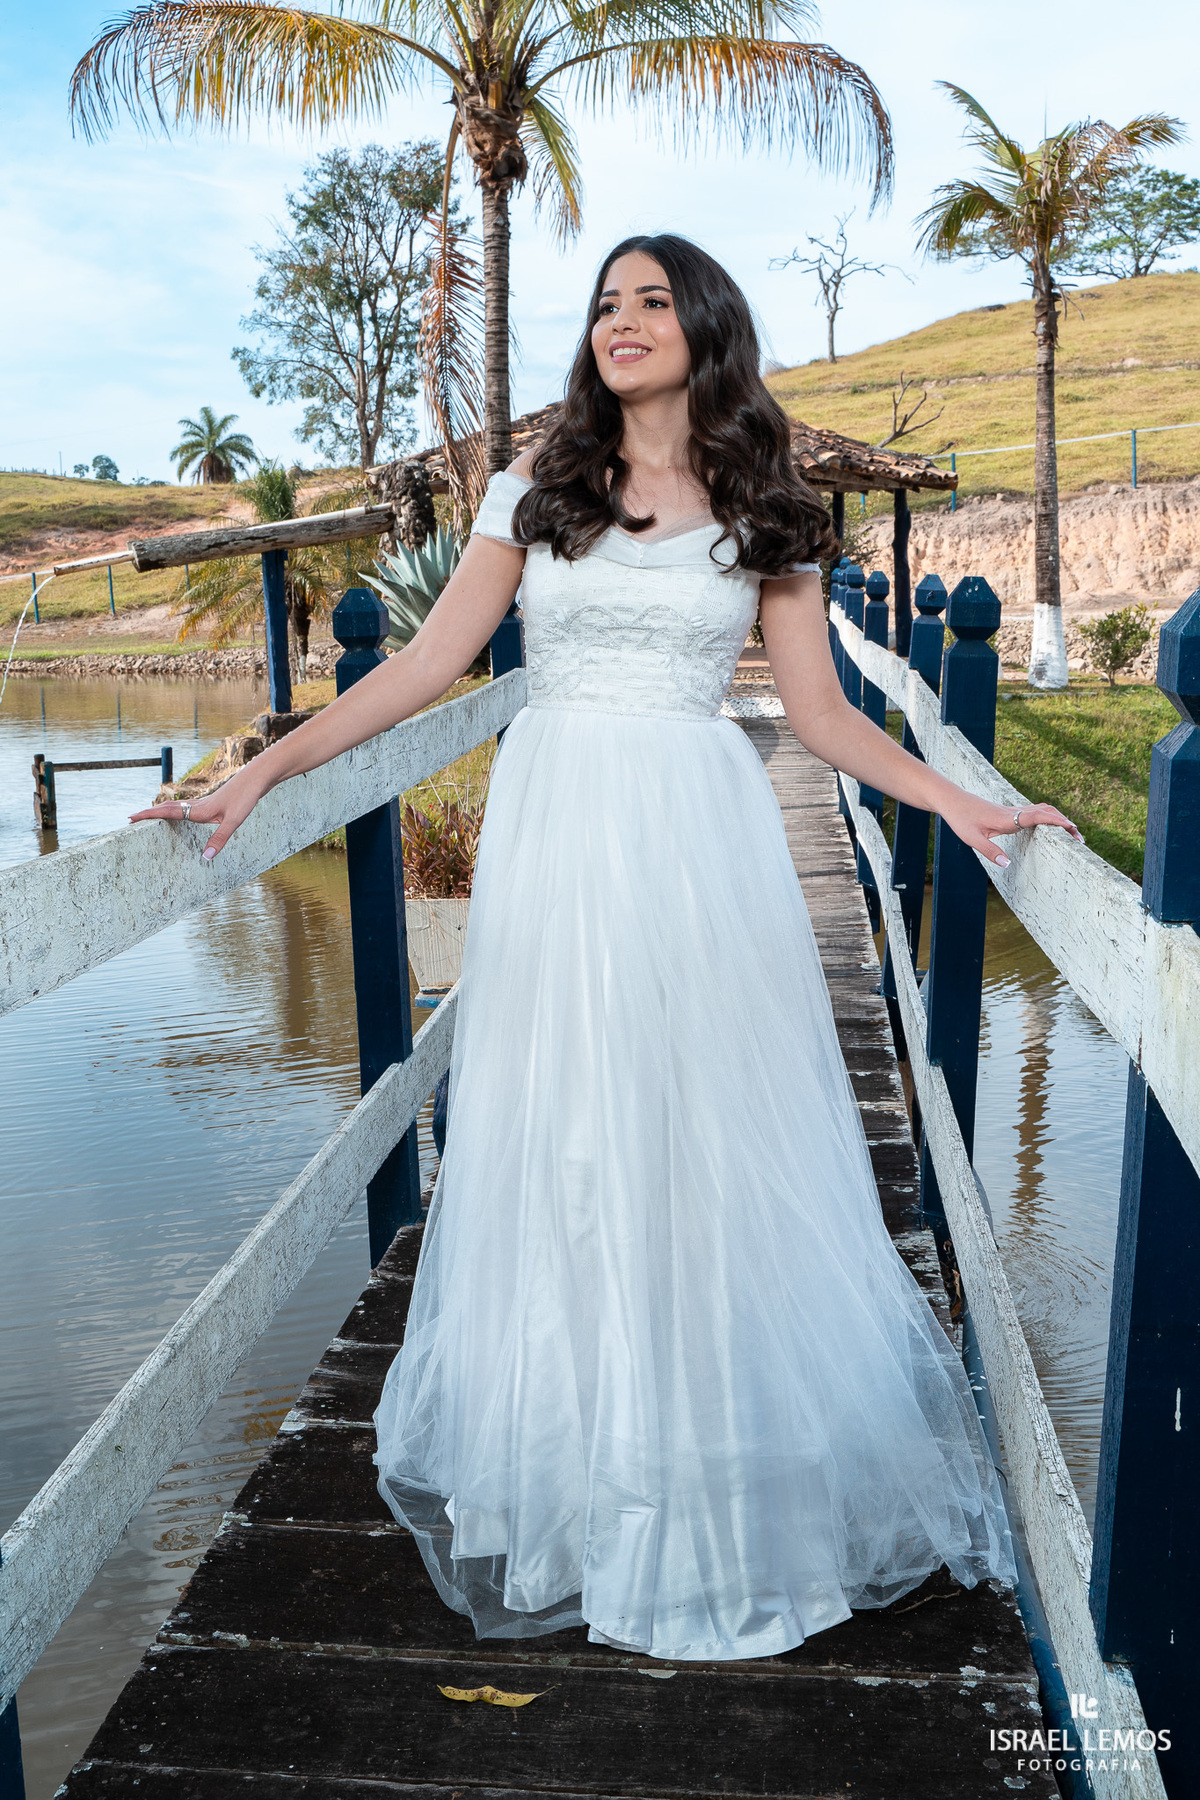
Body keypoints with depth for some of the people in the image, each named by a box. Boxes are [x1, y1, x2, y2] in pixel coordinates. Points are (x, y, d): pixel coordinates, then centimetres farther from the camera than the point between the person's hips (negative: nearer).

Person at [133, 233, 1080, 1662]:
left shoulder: (763, 515, 8)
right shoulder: (535, 492, 10)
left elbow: (821, 712, 7)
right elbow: (430, 661, 4)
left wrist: (957, 801, -5)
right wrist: (262, 769, -2)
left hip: (700, 844, -1)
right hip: (558, 835, 1)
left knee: (712, 1144, 4)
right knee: (559, 1146, 7)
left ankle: (726, 1470, 24)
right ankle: (568, 1467, 25)